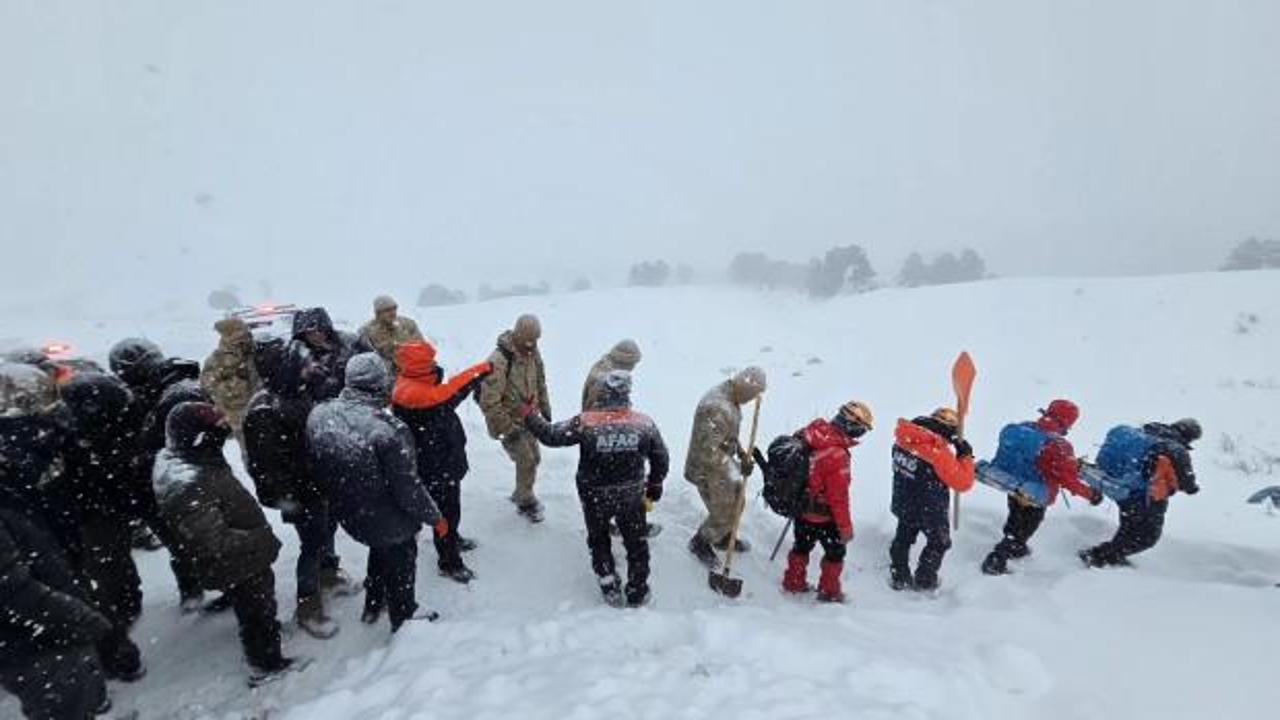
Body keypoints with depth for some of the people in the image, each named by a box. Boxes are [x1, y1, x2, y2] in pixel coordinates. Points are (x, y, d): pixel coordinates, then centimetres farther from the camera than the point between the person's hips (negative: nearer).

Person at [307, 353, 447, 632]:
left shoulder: (318, 415, -16)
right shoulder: (389, 429, -35)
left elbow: (314, 465, 0)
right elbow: (408, 489, -26)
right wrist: (435, 517, -10)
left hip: (347, 515, 5)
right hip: (389, 521, -5)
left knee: (380, 550, 33)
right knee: (401, 559, 23)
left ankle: (373, 605, 53)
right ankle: (403, 615, 45)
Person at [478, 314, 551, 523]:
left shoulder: (533, 354, -5)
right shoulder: (499, 361, -28)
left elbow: (540, 384, 12)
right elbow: (489, 402, -26)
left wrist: (545, 411, 12)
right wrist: (508, 429, -22)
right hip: (507, 421, -7)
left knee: (534, 458, 15)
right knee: (526, 460, -8)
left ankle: (521, 494, 37)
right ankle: (526, 503, 13)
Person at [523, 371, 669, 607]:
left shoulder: (585, 422, -21)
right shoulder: (644, 423, -13)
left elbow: (550, 435, -13)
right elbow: (661, 459, -2)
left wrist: (530, 415, 5)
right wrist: (655, 486, 16)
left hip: (595, 498, -1)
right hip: (632, 497, 1)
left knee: (599, 541, 25)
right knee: (636, 542, 22)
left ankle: (611, 589, 29)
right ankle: (638, 592, 33)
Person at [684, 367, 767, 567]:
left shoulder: (730, 396, -3)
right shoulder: (717, 409, -35)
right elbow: (708, 451, -34)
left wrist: (741, 453, 4)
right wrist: (734, 469, -27)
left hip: (723, 464, 9)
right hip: (709, 471, -9)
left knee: (736, 503, 24)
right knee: (723, 515, 7)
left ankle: (723, 538, 49)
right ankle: (700, 544, 33)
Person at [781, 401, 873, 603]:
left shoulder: (811, 433, -9)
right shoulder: (837, 456, -33)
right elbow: (838, 497, -26)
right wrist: (846, 527, -12)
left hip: (801, 506, 7)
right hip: (823, 516, -7)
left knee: (802, 545, 26)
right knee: (835, 551, 17)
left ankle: (794, 582, 41)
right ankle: (829, 591, 32)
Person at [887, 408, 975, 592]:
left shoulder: (904, 439, -13)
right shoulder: (939, 452, -32)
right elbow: (963, 483, -26)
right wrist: (965, 456, -14)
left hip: (902, 503, 5)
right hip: (930, 510, -5)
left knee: (903, 537, 27)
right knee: (939, 542, 23)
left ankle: (899, 577, 42)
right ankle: (924, 581, 36)